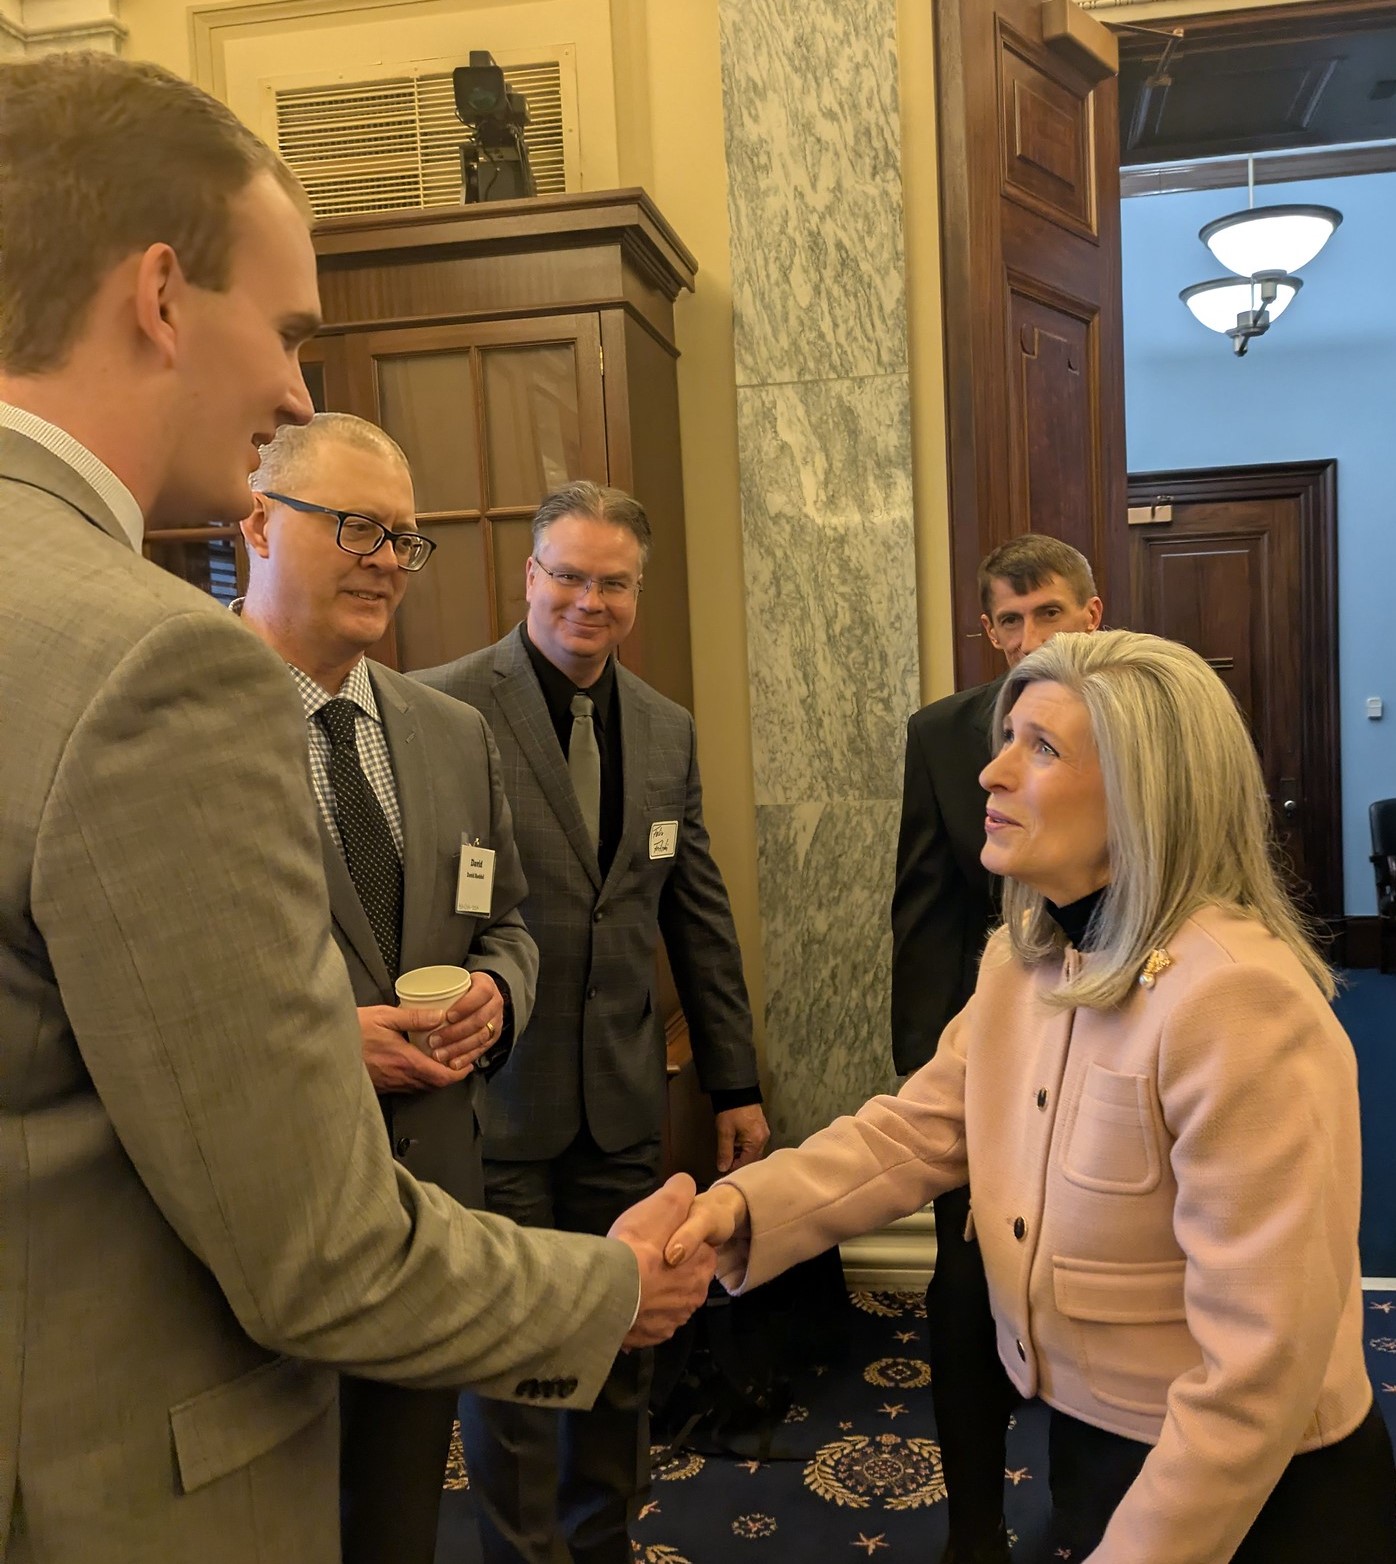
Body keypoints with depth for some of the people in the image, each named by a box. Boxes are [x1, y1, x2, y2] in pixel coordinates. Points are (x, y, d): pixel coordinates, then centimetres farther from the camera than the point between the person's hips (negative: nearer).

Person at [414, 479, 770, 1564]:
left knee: (622, 1340, 17)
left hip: (623, 1103, 5)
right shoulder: (442, 707, -12)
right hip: (494, 1096, -4)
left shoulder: (668, 730, 7)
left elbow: (699, 915, 11)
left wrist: (736, 1081, 12)